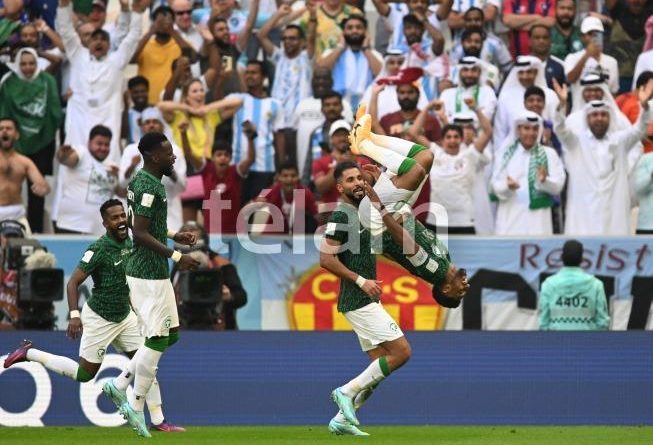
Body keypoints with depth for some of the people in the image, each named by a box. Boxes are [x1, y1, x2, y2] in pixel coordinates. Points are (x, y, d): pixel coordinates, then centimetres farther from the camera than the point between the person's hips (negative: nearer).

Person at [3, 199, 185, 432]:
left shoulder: (129, 242, 2)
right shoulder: (98, 250, -22)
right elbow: (73, 282, -20)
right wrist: (74, 315, -29)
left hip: (125, 316, 7)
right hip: (99, 319, -7)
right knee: (84, 374, 2)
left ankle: (158, 421, 6)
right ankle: (30, 353, 16)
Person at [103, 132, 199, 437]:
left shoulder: (140, 181, 13)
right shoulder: (150, 186, -18)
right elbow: (140, 233, -23)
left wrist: (173, 236, 19)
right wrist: (176, 256, -22)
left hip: (152, 271, 10)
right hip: (149, 273, -10)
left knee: (169, 335, 15)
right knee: (157, 341, -3)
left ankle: (119, 385, 17)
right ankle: (136, 406, 5)